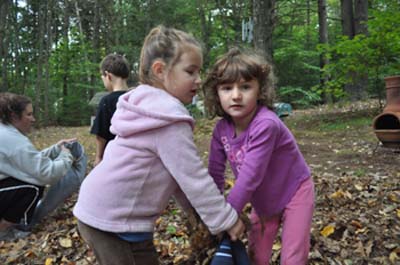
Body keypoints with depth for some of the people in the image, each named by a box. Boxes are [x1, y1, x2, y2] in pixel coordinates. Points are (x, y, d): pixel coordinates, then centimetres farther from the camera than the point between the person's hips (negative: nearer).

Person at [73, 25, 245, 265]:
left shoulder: (150, 107, 8)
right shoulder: (170, 122, -22)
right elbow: (194, 178, -20)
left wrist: (192, 208, 13)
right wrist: (227, 220, -10)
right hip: (113, 222, -9)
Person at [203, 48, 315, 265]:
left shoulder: (265, 124, -34)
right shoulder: (221, 129, -14)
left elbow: (251, 175, -36)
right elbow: (215, 172, -8)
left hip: (294, 194, -5)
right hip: (263, 201, 6)